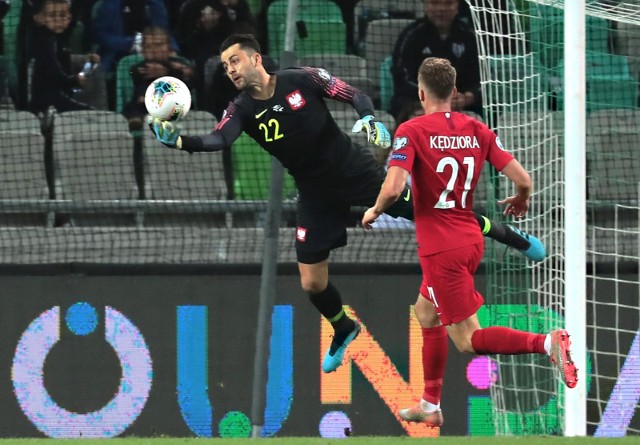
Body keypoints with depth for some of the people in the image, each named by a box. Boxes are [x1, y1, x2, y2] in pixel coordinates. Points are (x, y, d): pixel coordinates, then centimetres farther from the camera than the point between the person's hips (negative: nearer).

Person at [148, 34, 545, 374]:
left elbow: (354, 94, -5)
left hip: (355, 170, -3)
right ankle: (344, 331, 35)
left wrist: (369, 117, -26)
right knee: (312, 283, 3)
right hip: (317, 194, 3)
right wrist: (179, 141, -46)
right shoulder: (243, 110, -9)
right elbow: (219, 140, -28)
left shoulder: (302, 80, -13)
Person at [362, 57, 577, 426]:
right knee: (426, 313, 26)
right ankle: (430, 406, 32)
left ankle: (547, 343, -27)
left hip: (441, 249, -7)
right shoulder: (478, 130, 2)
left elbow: (393, 188, -24)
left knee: (467, 340, -4)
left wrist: (374, 212, -2)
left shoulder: (411, 132, -12)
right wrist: (521, 200, 23)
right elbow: (523, 180, -1)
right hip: (471, 240, 7)